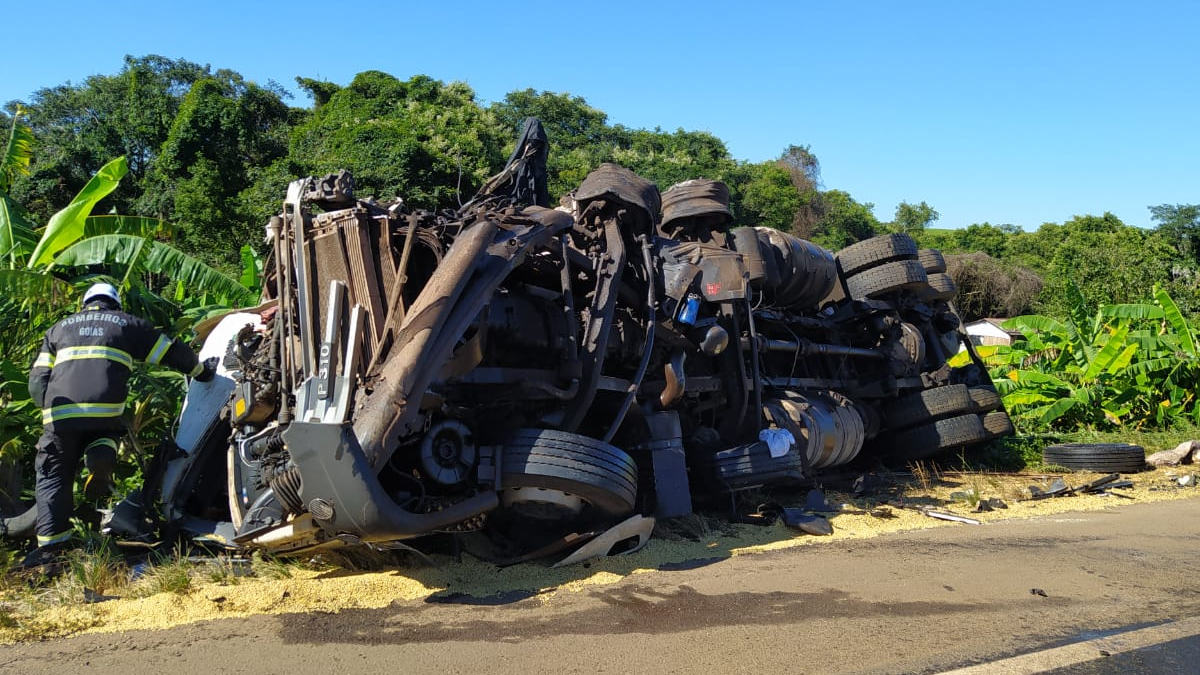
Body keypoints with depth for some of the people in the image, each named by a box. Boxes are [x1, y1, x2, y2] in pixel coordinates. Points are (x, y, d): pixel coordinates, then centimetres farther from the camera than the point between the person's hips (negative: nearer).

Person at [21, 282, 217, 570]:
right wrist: (201, 371, 37)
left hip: (60, 415, 1)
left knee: (53, 475, 14)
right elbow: (174, 353, 23)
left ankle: (51, 546, 4)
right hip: (106, 410, -1)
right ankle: (101, 455, -5)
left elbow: (37, 382, 17)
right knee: (104, 434, 31)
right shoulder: (128, 323, 23)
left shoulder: (58, 329, 27)